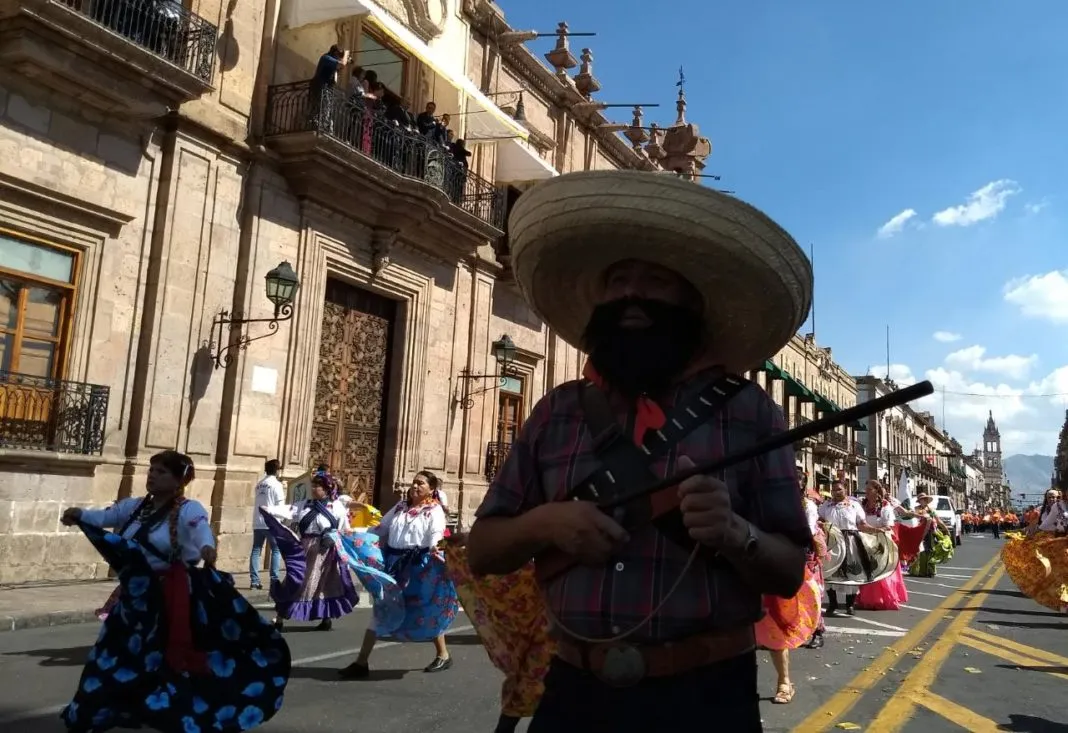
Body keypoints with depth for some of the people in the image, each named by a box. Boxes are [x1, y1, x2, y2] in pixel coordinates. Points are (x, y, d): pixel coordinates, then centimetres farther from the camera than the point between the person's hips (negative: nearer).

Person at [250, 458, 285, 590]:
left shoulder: (259, 484, 14)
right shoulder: (276, 484, -5)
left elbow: (258, 502, 15)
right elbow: (280, 504, -8)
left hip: (258, 522, 6)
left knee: (256, 550, 5)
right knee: (276, 550, 1)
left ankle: (254, 581, 3)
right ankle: (274, 580, -4)